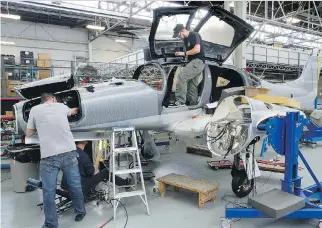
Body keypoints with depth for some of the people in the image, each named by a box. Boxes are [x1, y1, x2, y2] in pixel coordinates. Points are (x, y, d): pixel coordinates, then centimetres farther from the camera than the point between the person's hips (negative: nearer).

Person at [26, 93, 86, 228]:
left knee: (49, 192, 8)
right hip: (69, 152, 2)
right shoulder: (61, 106, 14)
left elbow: (29, 133, 17)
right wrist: (76, 109, 60)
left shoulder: (35, 110, 8)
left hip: (49, 156, -2)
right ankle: (80, 212, 32)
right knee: (75, 185, 16)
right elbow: (72, 111, 38)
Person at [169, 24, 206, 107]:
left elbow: (197, 50, -21)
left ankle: (180, 101, -22)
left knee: (181, 76, -22)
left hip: (198, 61, -10)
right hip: (194, 62, 10)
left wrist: (184, 53, -15)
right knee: (192, 84, 10)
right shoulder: (185, 39, 17)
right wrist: (180, 54, 7)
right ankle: (193, 103, 16)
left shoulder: (194, 35, -10)